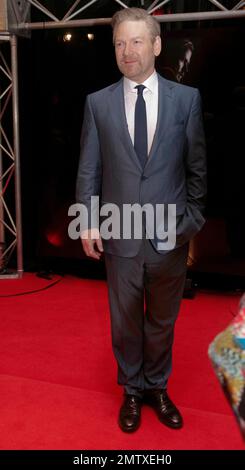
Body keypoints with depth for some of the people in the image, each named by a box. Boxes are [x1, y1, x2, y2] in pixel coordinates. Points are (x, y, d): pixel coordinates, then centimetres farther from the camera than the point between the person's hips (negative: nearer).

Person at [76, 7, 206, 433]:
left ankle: (157, 387, 38)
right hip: (120, 235, 0)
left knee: (162, 319, 15)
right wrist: (88, 222, -3)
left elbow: (197, 167, 2)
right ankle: (132, 390, 36)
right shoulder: (98, 103, 1)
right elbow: (89, 170, 2)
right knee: (125, 321, 14)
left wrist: (192, 220, 0)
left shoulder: (186, 98, -1)